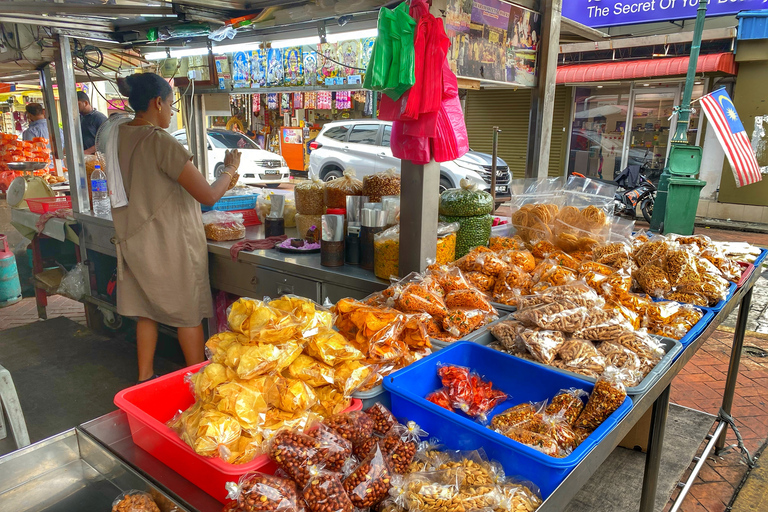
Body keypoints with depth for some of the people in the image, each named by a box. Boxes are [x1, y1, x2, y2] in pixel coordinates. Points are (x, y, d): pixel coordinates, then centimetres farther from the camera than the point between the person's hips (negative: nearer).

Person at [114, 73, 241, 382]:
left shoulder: (118, 135, 4)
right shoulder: (161, 141, -21)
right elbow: (208, 196, -21)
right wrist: (230, 170, -2)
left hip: (135, 240, 8)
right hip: (170, 244, -8)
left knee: (147, 311, 18)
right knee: (189, 315, 7)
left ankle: (144, 378, 29)